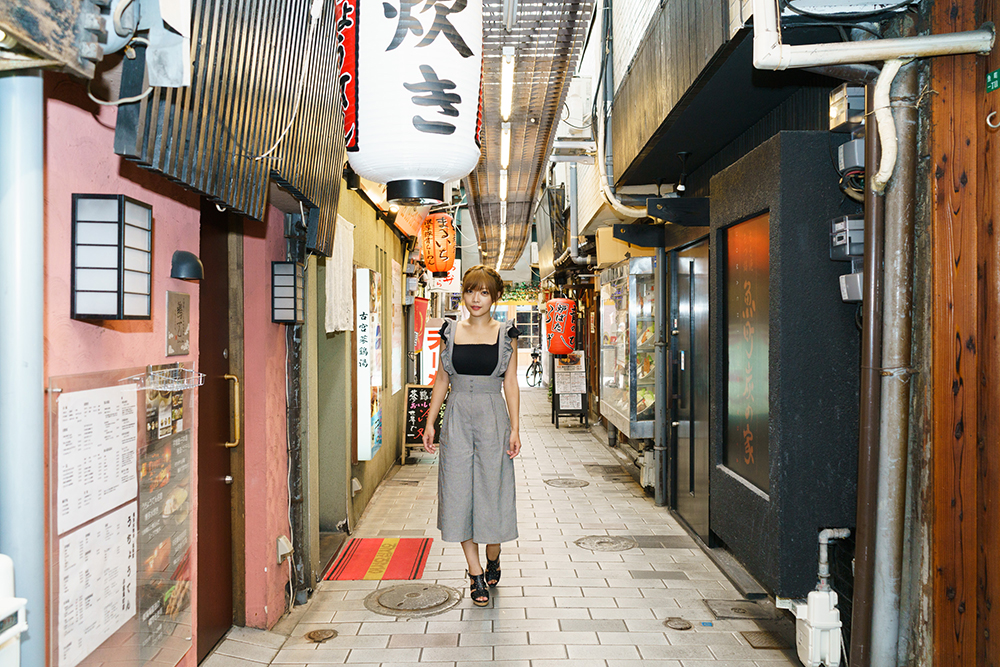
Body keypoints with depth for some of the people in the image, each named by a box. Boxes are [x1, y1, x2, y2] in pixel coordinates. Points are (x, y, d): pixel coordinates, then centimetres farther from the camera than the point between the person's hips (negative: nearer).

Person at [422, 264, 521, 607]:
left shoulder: (505, 333, 2)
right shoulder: (451, 331, 6)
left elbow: (511, 383, 1)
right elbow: (441, 379, 10)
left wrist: (515, 429, -5)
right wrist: (430, 422, 5)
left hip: (492, 417, -1)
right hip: (457, 417, 2)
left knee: (492, 489, 4)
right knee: (459, 492, 1)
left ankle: (492, 558, 31)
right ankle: (476, 573, 14)